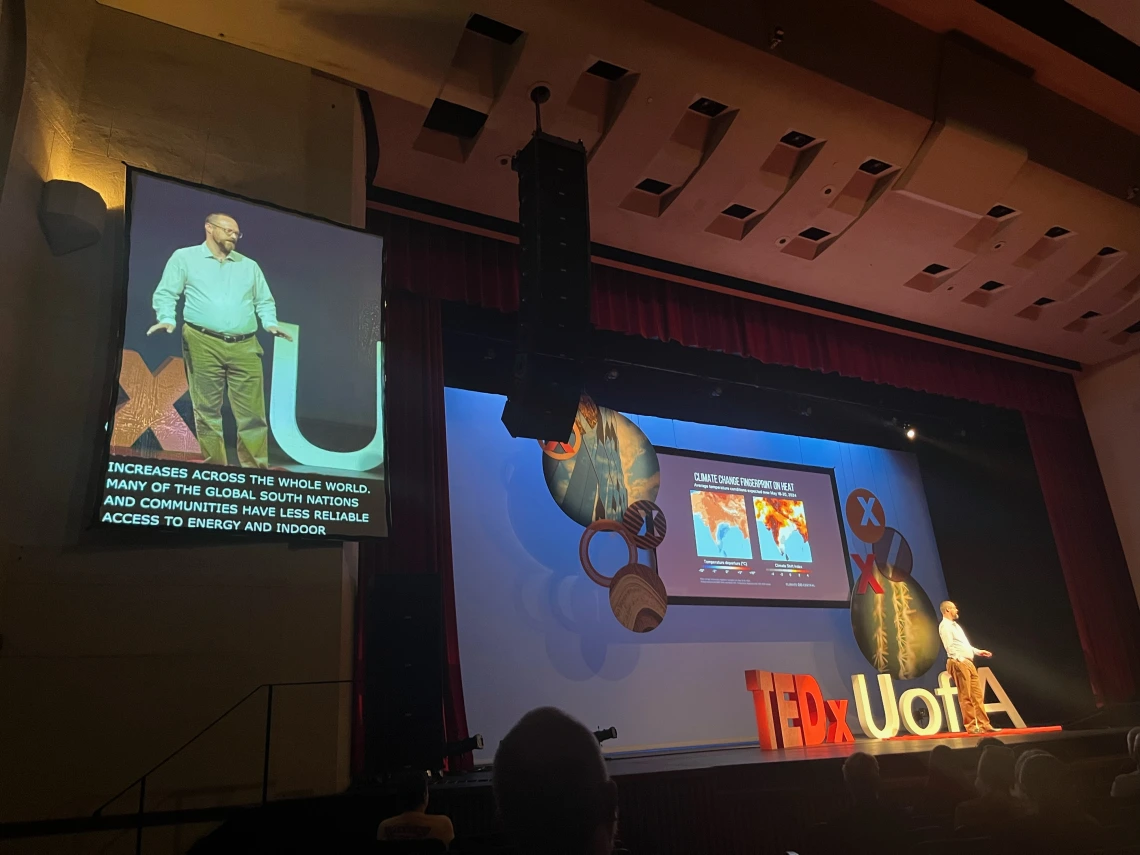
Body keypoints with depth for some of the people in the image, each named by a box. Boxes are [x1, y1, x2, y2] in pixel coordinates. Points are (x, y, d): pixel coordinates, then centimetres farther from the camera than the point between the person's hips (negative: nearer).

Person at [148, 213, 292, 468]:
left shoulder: (249, 265, 22)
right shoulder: (185, 257, 12)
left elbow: (264, 301, 23)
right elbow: (166, 294, 6)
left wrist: (270, 323, 2)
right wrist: (168, 319, -13)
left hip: (245, 347, 3)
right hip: (203, 345, -2)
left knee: (252, 413, -2)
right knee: (207, 411, -1)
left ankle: (256, 470, 3)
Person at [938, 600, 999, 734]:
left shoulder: (954, 625, 23)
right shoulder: (945, 626, -7)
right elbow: (950, 647, -16)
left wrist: (978, 651, 24)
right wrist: (960, 659, -23)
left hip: (968, 663, 9)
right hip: (958, 663, -9)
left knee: (977, 695, 8)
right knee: (966, 697, -6)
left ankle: (984, 724, 11)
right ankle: (971, 726, -2)